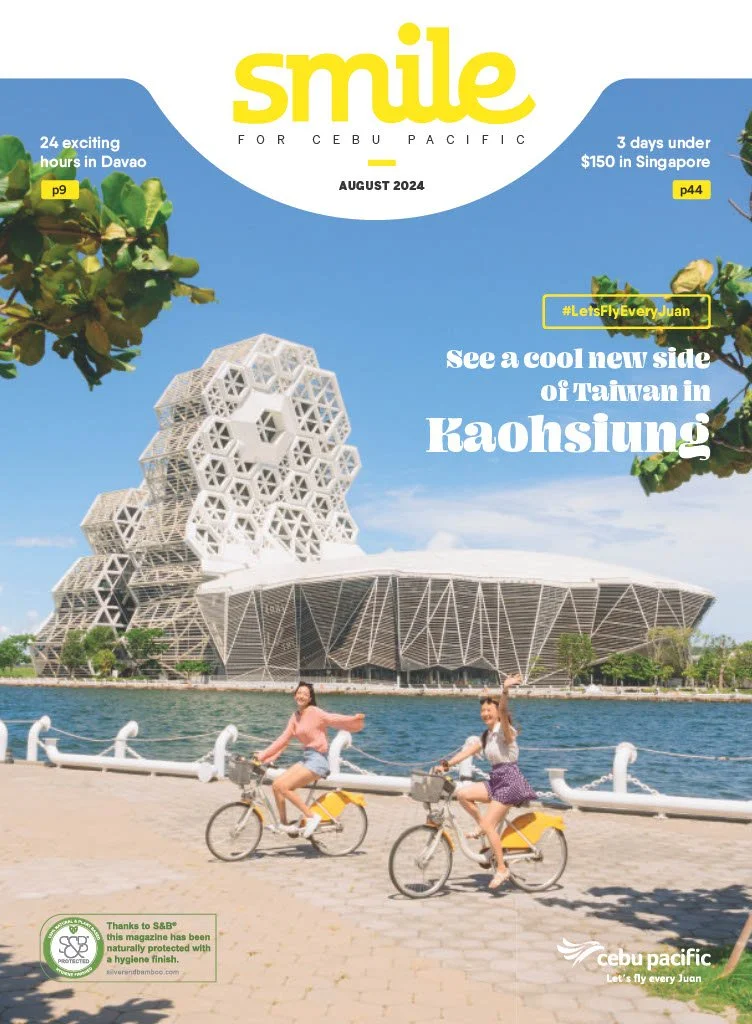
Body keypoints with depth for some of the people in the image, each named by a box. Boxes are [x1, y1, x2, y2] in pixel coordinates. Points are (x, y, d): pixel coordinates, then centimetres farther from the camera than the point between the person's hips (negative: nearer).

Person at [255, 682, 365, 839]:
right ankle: (284, 823, 12)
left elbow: (335, 719, -20)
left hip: (317, 759, -8)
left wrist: (354, 719, -38)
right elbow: (283, 739, 15)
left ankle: (312, 817, -9)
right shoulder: (295, 716, 12)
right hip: (306, 758, 8)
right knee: (276, 785, -1)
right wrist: (262, 755, 13)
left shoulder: (315, 712, -10)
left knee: (283, 787, -18)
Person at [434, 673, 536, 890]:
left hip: (510, 781, -8)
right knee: (462, 793, -8)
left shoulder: (504, 731, -12)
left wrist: (505, 691, -52)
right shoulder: (486, 736, 14)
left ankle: (502, 869, -1)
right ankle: (481, 827, 10)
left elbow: (503, 712, -31)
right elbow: (468, 751, 8)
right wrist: (446, 764, -4)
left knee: (489, 824, -13)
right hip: (496, 780, 8)